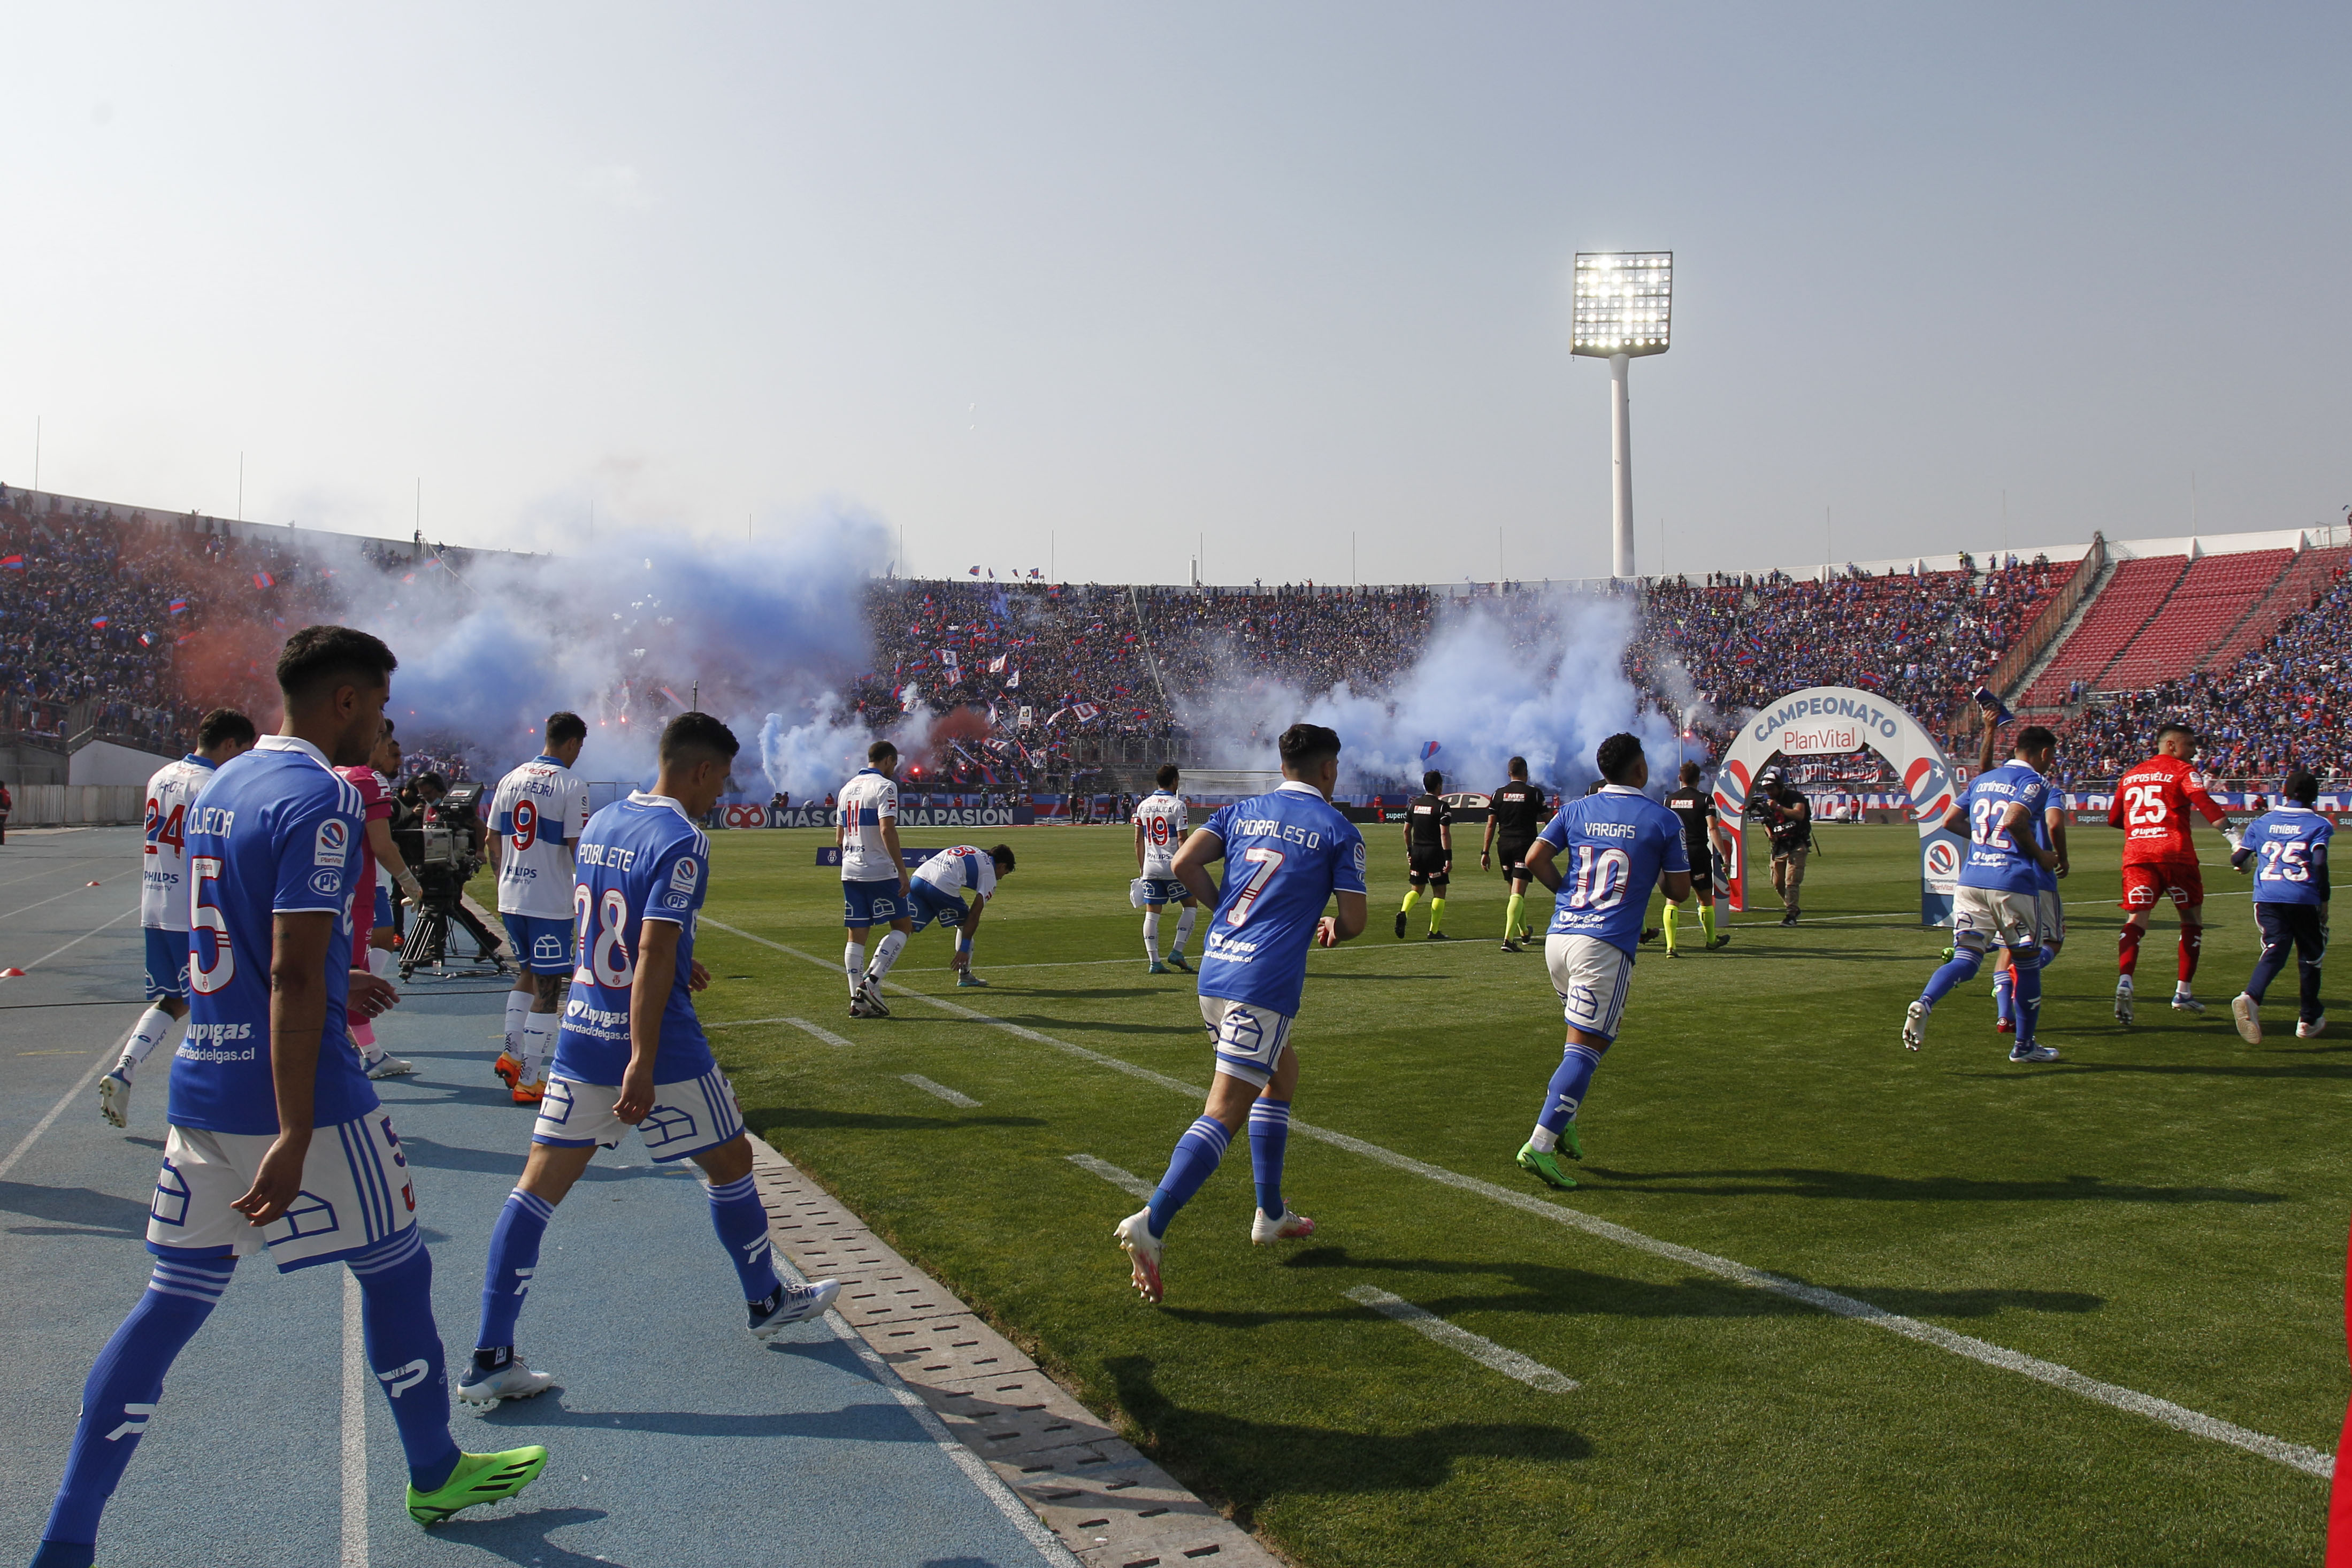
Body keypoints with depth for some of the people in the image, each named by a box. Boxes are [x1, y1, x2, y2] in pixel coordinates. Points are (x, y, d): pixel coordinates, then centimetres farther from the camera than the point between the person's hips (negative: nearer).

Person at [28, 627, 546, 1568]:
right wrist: (295, 1138, -24)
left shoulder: (218, 787, 11)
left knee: (173, 1301, 13)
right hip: (301, 1096, -8)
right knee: (394, 1272, 11)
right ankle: (434, 1474, 28)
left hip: (202, 1088, 8)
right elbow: (293, 975, -23)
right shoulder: (321, 798, -16)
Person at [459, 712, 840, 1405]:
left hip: (582, 1035, 7)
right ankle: (766, 1302, 31)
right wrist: (642, 1064, -26)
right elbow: (654, 957, -24)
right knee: (730, 1161, 14)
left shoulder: (601, 824, 8)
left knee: (541, 1184, 6)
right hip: (657, 1045, -7)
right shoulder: (682, 842, -17)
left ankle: (490, 1360, 4)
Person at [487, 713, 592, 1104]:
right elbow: (579, 848, -14)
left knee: (527, 975, 25)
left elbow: (493, 841, 12)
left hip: (511, 897, 7)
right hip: (550, 902, -7)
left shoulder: (510, 780, 7)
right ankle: (529, 1081, 4)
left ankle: (511, 1055, 23)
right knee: (548, 988, 1)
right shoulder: (572, 785, -12)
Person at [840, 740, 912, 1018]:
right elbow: (887, 830, -19)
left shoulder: (847, 788, 16)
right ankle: (870, 983, -10)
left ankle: (858, 1001, 5)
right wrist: (902, 870, -19)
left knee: (857, 935, 8)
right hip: (879, 871, -7)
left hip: (850, 871, 7)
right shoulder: (884, 786, -8)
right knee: (902, 927, 2)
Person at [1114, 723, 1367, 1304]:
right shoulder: (1338, 830, 2)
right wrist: (1332, 929, 24)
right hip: (1265, 983, -7)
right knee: (1224, 1113, -8)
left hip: (1214, 970, 7)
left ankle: (1271, 1214, 30)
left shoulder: (1242, 812, 15)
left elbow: (1185, 864, 2)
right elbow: (1354, 920, 0)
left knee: (1283, 1071, 26)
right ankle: (1150, 1224, -21)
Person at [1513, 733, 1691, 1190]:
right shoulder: (1663, 820, 0)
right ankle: (1540, 1145, -14)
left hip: (1558, 938, 6)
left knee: (1587, 1034, 25)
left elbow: (1535, 859, 2)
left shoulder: (1576, 811, 10)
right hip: (1605, 946, -5)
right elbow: (1679, 891, 3)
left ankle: (1563, 1122, 19)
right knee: (1586, 1046, -5)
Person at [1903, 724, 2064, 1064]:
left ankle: (1924, 1003, -26)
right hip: (2013, 882, -5)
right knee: (2026, 961, 11)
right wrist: (2041, 855, -6)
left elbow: (1950, 822, 17)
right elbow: (2013, 821, -19)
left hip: (1970, 879, 5)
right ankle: (2024, 1046, 19)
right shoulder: (2035, 781, -3)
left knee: (1966, 958, 3)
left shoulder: (1983, 779, 17)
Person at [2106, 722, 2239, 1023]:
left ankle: (2125, 981, -29)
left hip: (2136, 854, 4)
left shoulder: (2130, 776, 19)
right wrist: (2233, 837, -23)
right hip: (2174, 853, -4)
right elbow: (2205, 805, -15)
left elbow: (2114, 819, 22)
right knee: (2192, 919, 13)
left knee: (2136, 920, -3)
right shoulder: (2182, 771, 2)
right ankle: (2183, 992, 14)